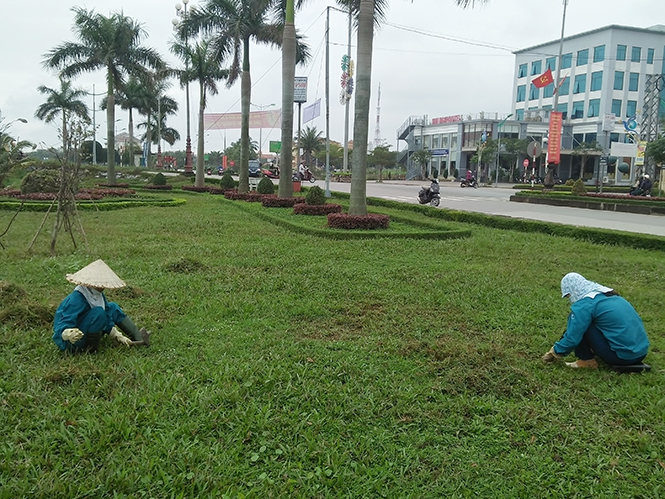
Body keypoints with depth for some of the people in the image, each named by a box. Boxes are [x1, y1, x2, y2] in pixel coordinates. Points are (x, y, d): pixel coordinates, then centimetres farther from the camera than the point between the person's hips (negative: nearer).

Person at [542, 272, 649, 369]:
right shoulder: (608, 295, 17)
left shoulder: (584, 305, -10)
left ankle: (587, 361, 4)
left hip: (623, 356, -9)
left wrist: (554, 352, 8)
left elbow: (572, 338, -9)